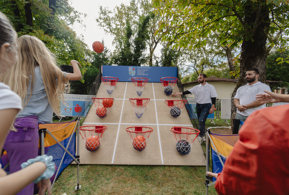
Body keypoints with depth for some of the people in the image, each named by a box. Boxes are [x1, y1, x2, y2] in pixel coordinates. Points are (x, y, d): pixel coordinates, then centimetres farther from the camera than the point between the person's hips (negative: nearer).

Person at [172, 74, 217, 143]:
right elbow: (188, 91, -4)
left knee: (201, 121, -19)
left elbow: (213, 98, -4)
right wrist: (179, 93, -16)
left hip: (206, 106, -4)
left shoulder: (210, 87, -3)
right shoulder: (197, 87, 6)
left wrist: (212, 107, -10)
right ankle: (203, 136, 26)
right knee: (200, 122, 11)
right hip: (198, 105, 5)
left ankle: (201, 136, -6)